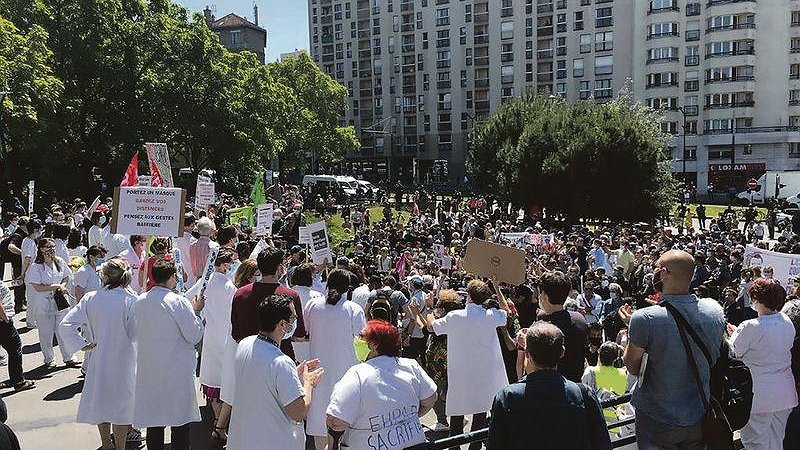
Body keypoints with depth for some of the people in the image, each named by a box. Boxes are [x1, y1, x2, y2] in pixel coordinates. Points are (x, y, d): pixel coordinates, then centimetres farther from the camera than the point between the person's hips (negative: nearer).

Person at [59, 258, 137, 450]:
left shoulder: (90, 299, -8)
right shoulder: (130, 301, -18)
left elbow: (66, 324, -11)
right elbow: (135, 333, -17)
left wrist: (82, 344, -3)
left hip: (99, 358, 4)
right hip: (124, 362, -3)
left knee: (101, 400, 20)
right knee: (122, 403, 10)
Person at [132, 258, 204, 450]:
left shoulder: (139, 301, 1)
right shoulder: (178, 302, -17)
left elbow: (135, 333, 14)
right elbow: (195, 336, -13)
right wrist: (196, 311, 0)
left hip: (148, 370, 5)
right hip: (176, 371, -5)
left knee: (153, 420, 15)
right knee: (180, 420, 7)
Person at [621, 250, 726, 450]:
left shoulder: (644, 319, -26)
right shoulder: (714, 309, -10)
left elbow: (633, 368, -11)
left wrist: (631, 326, 1)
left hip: (657, 421, -4)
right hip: (699, 418, 4)